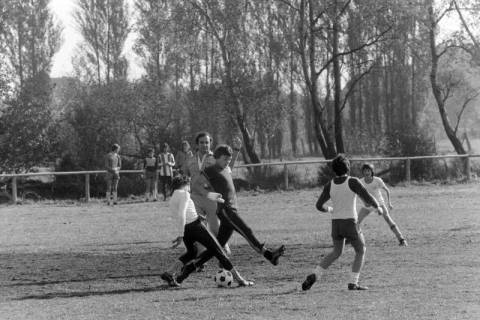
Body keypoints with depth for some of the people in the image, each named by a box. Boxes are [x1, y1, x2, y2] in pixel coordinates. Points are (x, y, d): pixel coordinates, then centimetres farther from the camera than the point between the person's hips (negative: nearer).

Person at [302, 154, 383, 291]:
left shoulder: (329, 185, 3)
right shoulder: (353, 182, -12)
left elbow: (319, 205, 5)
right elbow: (367, 197, -15)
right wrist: (378, 207, 6)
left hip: (336, 224, 5)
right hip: (350, 224, -5)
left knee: (336, 252, 24)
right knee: (361, 251, 15)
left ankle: (314, 276, 7)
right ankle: (353, 283, 5)